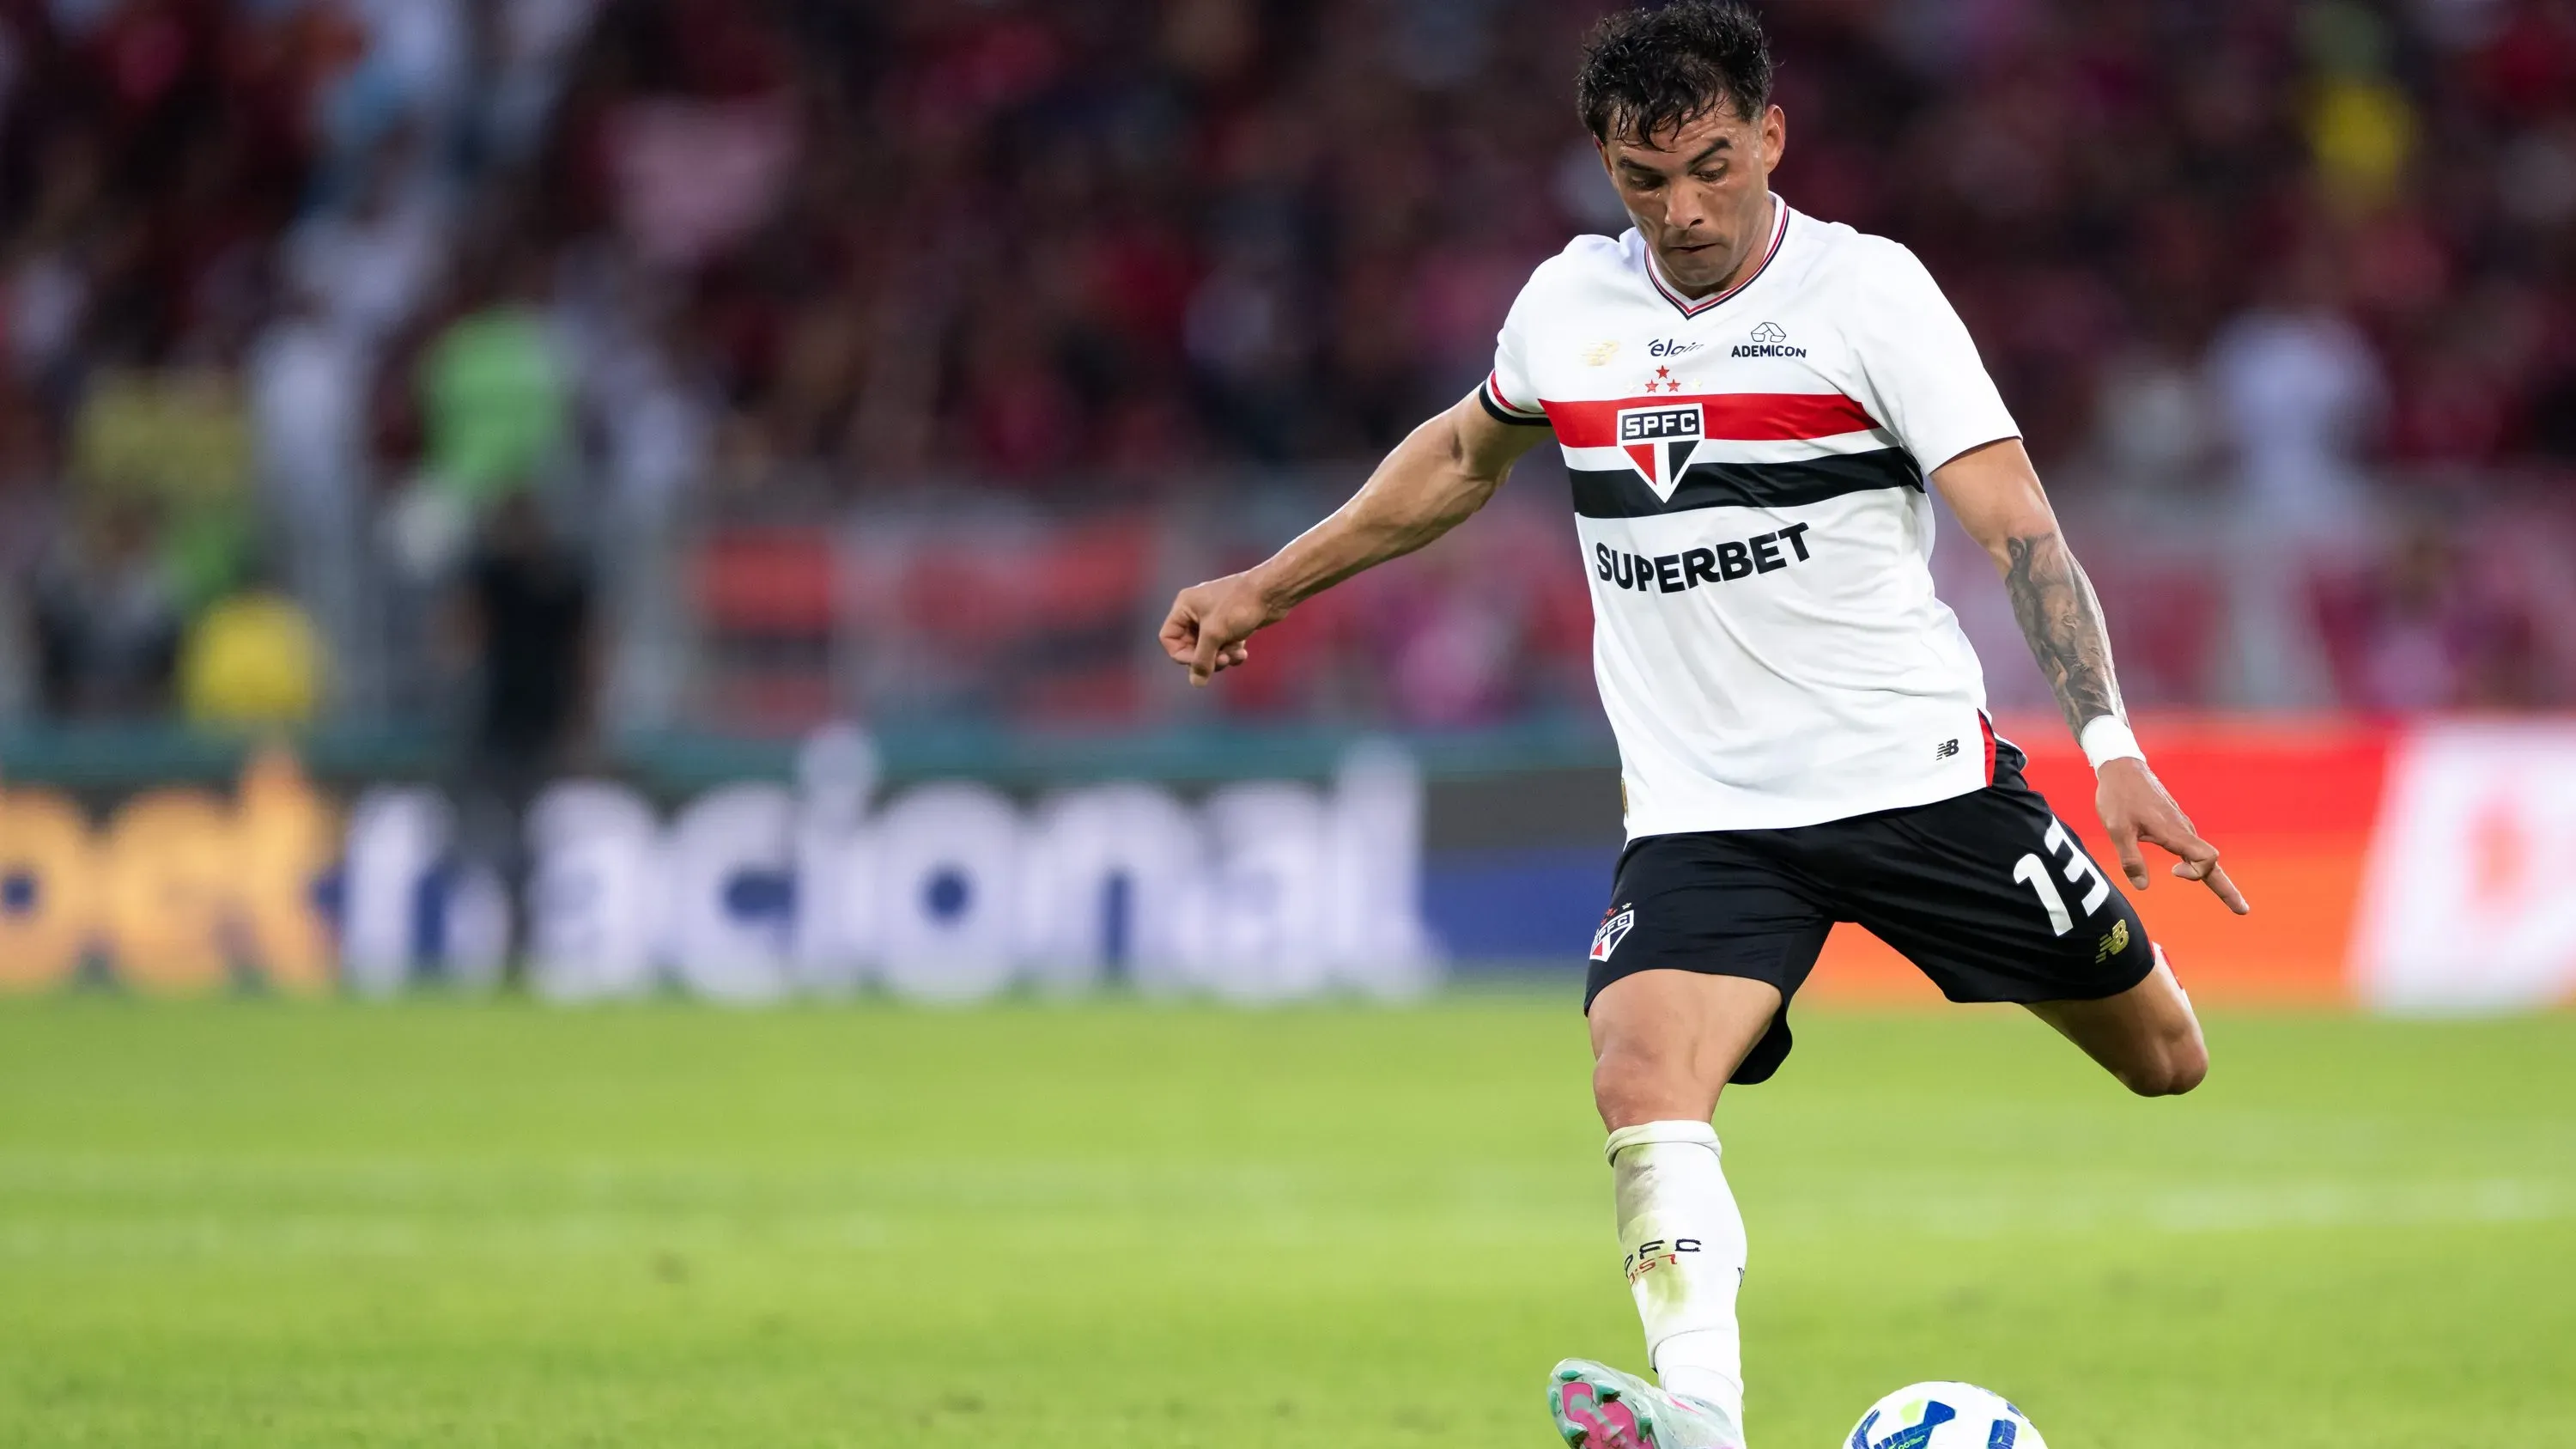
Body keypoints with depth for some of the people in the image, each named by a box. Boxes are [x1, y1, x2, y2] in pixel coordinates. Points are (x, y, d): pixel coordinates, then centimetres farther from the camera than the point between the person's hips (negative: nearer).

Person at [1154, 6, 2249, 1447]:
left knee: (2163, 1059, 6)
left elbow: (2016, 523, -16)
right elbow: (1465, 456, 26)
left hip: (1923, 773, -2)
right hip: (1705, 810, 2)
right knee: (1643, 1078, -25)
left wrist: (2113, 746, -27)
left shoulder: (1867, 289, -9)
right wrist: (1272, 586, 27)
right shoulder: (1570, 305, 4)